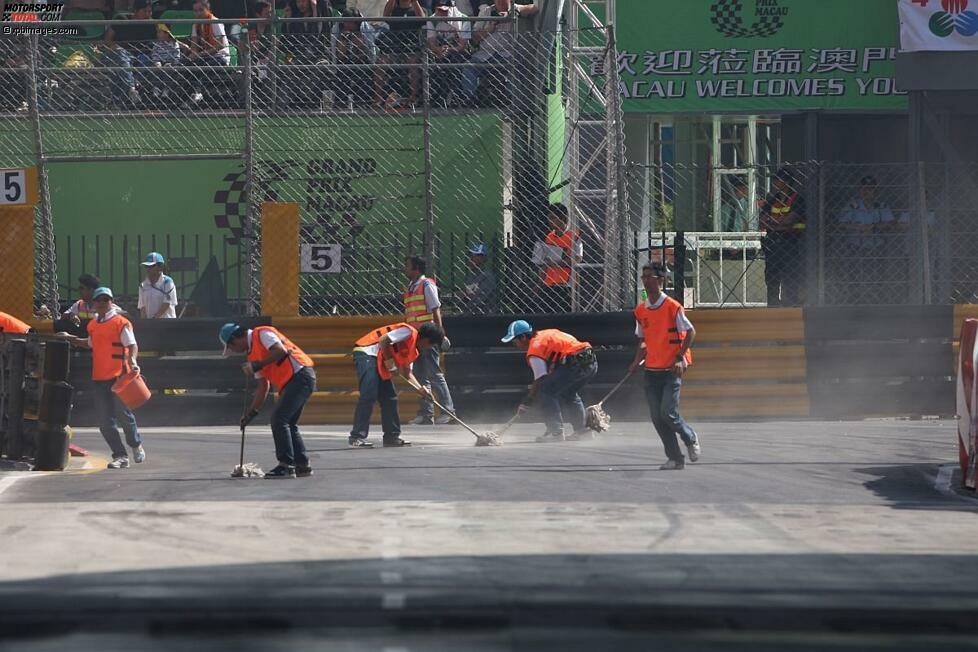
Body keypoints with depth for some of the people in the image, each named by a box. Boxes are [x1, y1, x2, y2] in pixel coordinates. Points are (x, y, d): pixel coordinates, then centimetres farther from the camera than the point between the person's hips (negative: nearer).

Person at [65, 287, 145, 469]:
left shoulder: (121, 323, -6)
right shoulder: (93, 325, 15)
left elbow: (132, 345, -13)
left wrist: (132, 361, -30)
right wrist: (72, 339, 24)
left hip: (118, 377, -6)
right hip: (99, 378, 6)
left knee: (123, 414, -3)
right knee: (105, 421, 3)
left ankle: (136, 445, 24)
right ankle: (120, 456, 10)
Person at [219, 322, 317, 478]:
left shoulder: (261, 334, -4)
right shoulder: (252, 353, 23)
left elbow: (281, 351, -20)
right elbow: (263, 386, 25)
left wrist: (258, 365, -15)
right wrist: (252, 413, 23)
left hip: (300, 376, -10)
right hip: (290, 382, 10)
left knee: (279, 419, -13)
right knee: (289, 424, 13)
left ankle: (286, 466, -13)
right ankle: (302, 465, 19)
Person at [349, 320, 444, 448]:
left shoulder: (415, 350, 17)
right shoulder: (409, 332, -13)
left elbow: (406, 372, 20)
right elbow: (383, 340, -22)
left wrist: (420, 388, 8)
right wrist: (389, 361, -16)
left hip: (379, 362, 10)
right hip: (366, 353, -10)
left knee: (390, 398, 10)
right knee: (368, 395, -18)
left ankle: (392, 436, 18)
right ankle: (357, 438, -20)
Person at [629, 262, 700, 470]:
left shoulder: (672, 307, -10)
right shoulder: (640, 310, 9)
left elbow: (690, 332, -7)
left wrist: (679, 358, -15)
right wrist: (637, 362, 4)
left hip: (671, 369, -6)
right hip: (651, 371, 6)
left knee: (668, 413, -14)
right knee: (657, 418, 1)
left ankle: (691, 439, 15)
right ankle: (675, 458, 11)